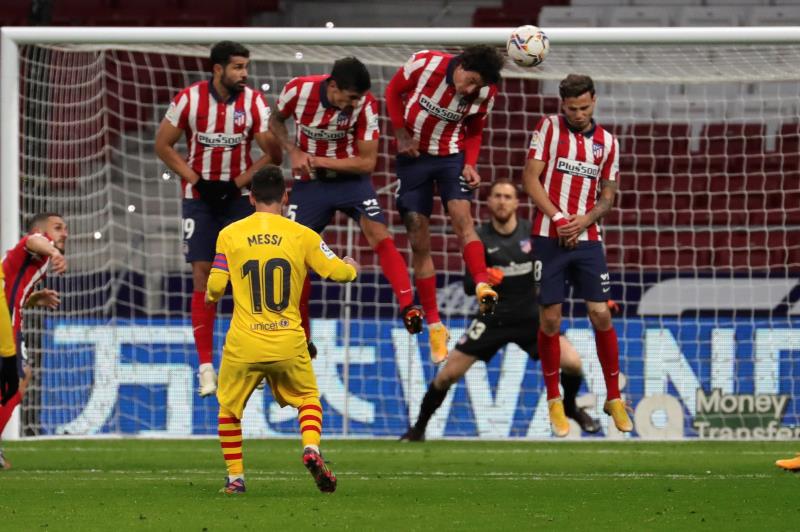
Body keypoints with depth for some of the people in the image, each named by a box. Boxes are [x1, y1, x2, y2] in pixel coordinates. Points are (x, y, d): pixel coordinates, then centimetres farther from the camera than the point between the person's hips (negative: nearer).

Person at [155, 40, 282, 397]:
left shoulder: (253, 101, -8)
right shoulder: (190, 99, -9)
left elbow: (273, 154, -7)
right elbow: (163, 145, -2)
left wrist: (239, 182, -14)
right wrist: (195, 180, -8)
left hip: (238, 195, 1)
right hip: (199, 195, -1)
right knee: (203, 277, -4)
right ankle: (206, 367, -3)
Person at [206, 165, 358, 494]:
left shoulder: (229, 235, 0)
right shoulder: (301, 235, 0)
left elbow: (215, 286, -1)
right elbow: (337, 271, 5)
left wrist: (210, 296, 23)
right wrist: (352, 267, 28)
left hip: (243, 344, 0)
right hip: (289, 343, 0)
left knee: (229, 408, 18)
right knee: (308, 396, 21)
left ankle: (235, 477, 13)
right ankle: (311, 449, -6)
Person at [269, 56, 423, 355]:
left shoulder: (365, 105, -20)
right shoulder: (298, 90, -18)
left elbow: (367, 162, -15)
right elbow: (276, 122, 3)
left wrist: (319, 161, -21)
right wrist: (294, 152, -14)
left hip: (350, 178, -1)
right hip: (309, 183, 1)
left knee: (379, 234, -23)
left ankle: (408, 308, -27)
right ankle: (301, 339, 13)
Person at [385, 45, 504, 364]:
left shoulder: (485, 93, -12)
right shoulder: (425, 64, -20)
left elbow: (474, 131, 6)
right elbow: (393, 92, -2)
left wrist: (470, 164, -10)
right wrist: (401, 134, -11)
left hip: (452, 155, 0)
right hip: (413, 155, 0)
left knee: (462, 218, -26)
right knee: (419, 240, -2)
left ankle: (483, 286, -42)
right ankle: (434, 324, 5)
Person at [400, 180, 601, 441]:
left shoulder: (533, 232, -6)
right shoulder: (479, 239, -8)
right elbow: (468, 286, -10)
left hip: (531, 317, 1)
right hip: (493, 319, -1)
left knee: (572, 363, -16)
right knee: (447, 375, -7)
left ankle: (570, 407, 16)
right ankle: (419, 427, 15)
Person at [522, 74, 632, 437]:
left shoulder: (607, 142, 9)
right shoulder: (549, 128, 0)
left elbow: (607, 196, 12)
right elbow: (531, 178, -5)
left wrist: (583, 221, -8)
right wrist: (558, 218, -14)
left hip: (587, 240, 2)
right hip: (549, 239, -2)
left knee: (601, 315, -3)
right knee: (549, 318, -1)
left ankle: (614, 398, 8)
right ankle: (554, 401, 11)